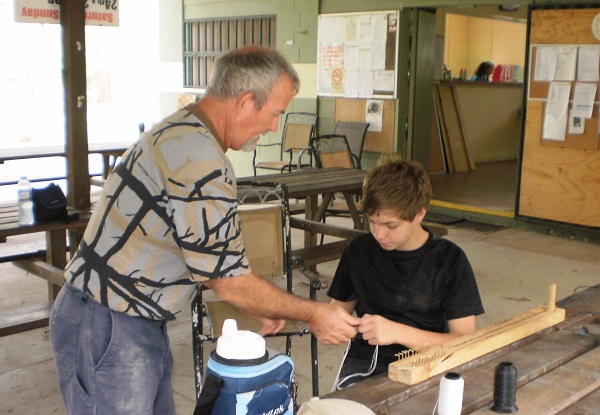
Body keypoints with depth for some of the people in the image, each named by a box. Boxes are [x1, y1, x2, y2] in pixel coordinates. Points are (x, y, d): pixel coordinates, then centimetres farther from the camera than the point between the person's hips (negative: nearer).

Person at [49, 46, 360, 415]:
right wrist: (312, 314, -7)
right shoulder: (200, 159, -24)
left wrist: (256, 305, 13)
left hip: (141, 324, 10)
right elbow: (228, 279, -19)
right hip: (107, 329, -10)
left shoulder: (180, 131, 9)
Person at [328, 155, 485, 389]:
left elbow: (464, 341, -9)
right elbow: (340, 307, 17)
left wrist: (397, 332, -21)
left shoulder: (450, 260, -5)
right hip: (364, 360, 2)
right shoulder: (359, 250, 5)